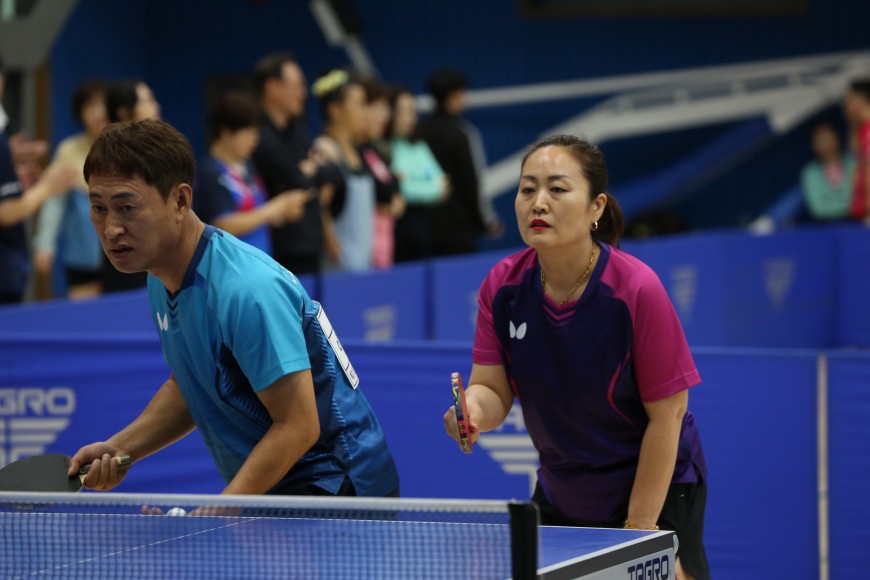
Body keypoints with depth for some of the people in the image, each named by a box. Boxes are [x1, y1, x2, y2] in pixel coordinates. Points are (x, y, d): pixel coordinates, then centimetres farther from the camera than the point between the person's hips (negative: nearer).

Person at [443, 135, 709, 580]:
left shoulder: (637, 291, -24)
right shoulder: (502, 287, -10)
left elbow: (666, 415, -18)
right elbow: (494, 389, -6)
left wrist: (638, 529, -16)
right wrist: (475, 408, -31)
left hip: (657, 490, -4)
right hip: (561, 492, 4)